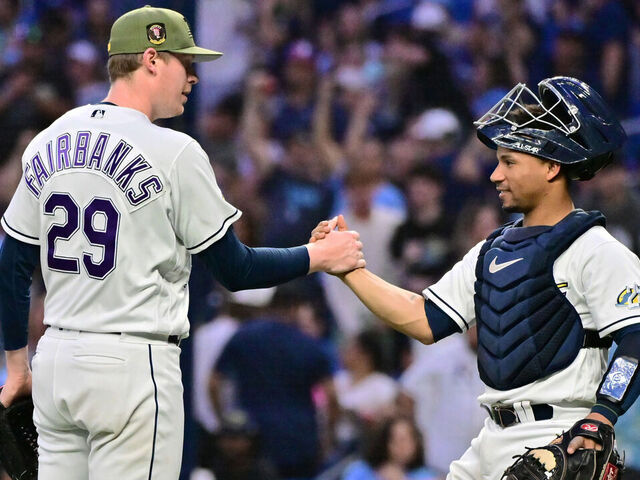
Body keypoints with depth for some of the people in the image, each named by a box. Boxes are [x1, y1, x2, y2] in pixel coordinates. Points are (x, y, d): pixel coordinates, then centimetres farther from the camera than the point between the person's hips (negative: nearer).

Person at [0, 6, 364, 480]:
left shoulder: (49, 143, 8)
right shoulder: (174, 152, -11)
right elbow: (236, 270, -6)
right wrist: (319, 257, 8)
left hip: (56, 357, 7)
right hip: (132, 364, -7)